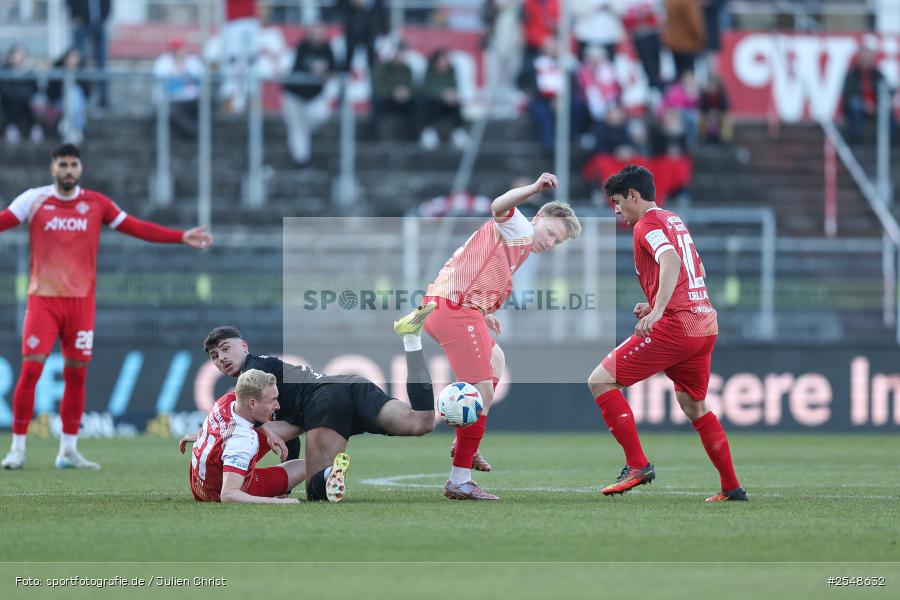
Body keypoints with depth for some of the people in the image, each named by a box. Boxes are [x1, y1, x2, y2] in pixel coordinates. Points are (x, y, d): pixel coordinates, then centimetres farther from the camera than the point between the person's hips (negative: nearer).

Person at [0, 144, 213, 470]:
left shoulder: (96, 203, 6)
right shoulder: (34, 200, 0)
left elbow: (136, 227, 7)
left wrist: (182, 237, 1)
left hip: (81, 300, 3)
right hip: (43, 299, -3)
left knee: (76, 375, 3)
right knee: (30, 370, -9)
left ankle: (68, 451, 13)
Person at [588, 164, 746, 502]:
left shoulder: (647, 225, -5)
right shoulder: (675, 221, 22)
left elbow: (671, 261, -25)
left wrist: (658, 310, -35)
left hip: (674, 325, -9)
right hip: (705, 324, 9)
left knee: (601, 381, -7)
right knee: (694, 407, 23)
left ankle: (637, 465, -14)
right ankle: (732, 487, 23)